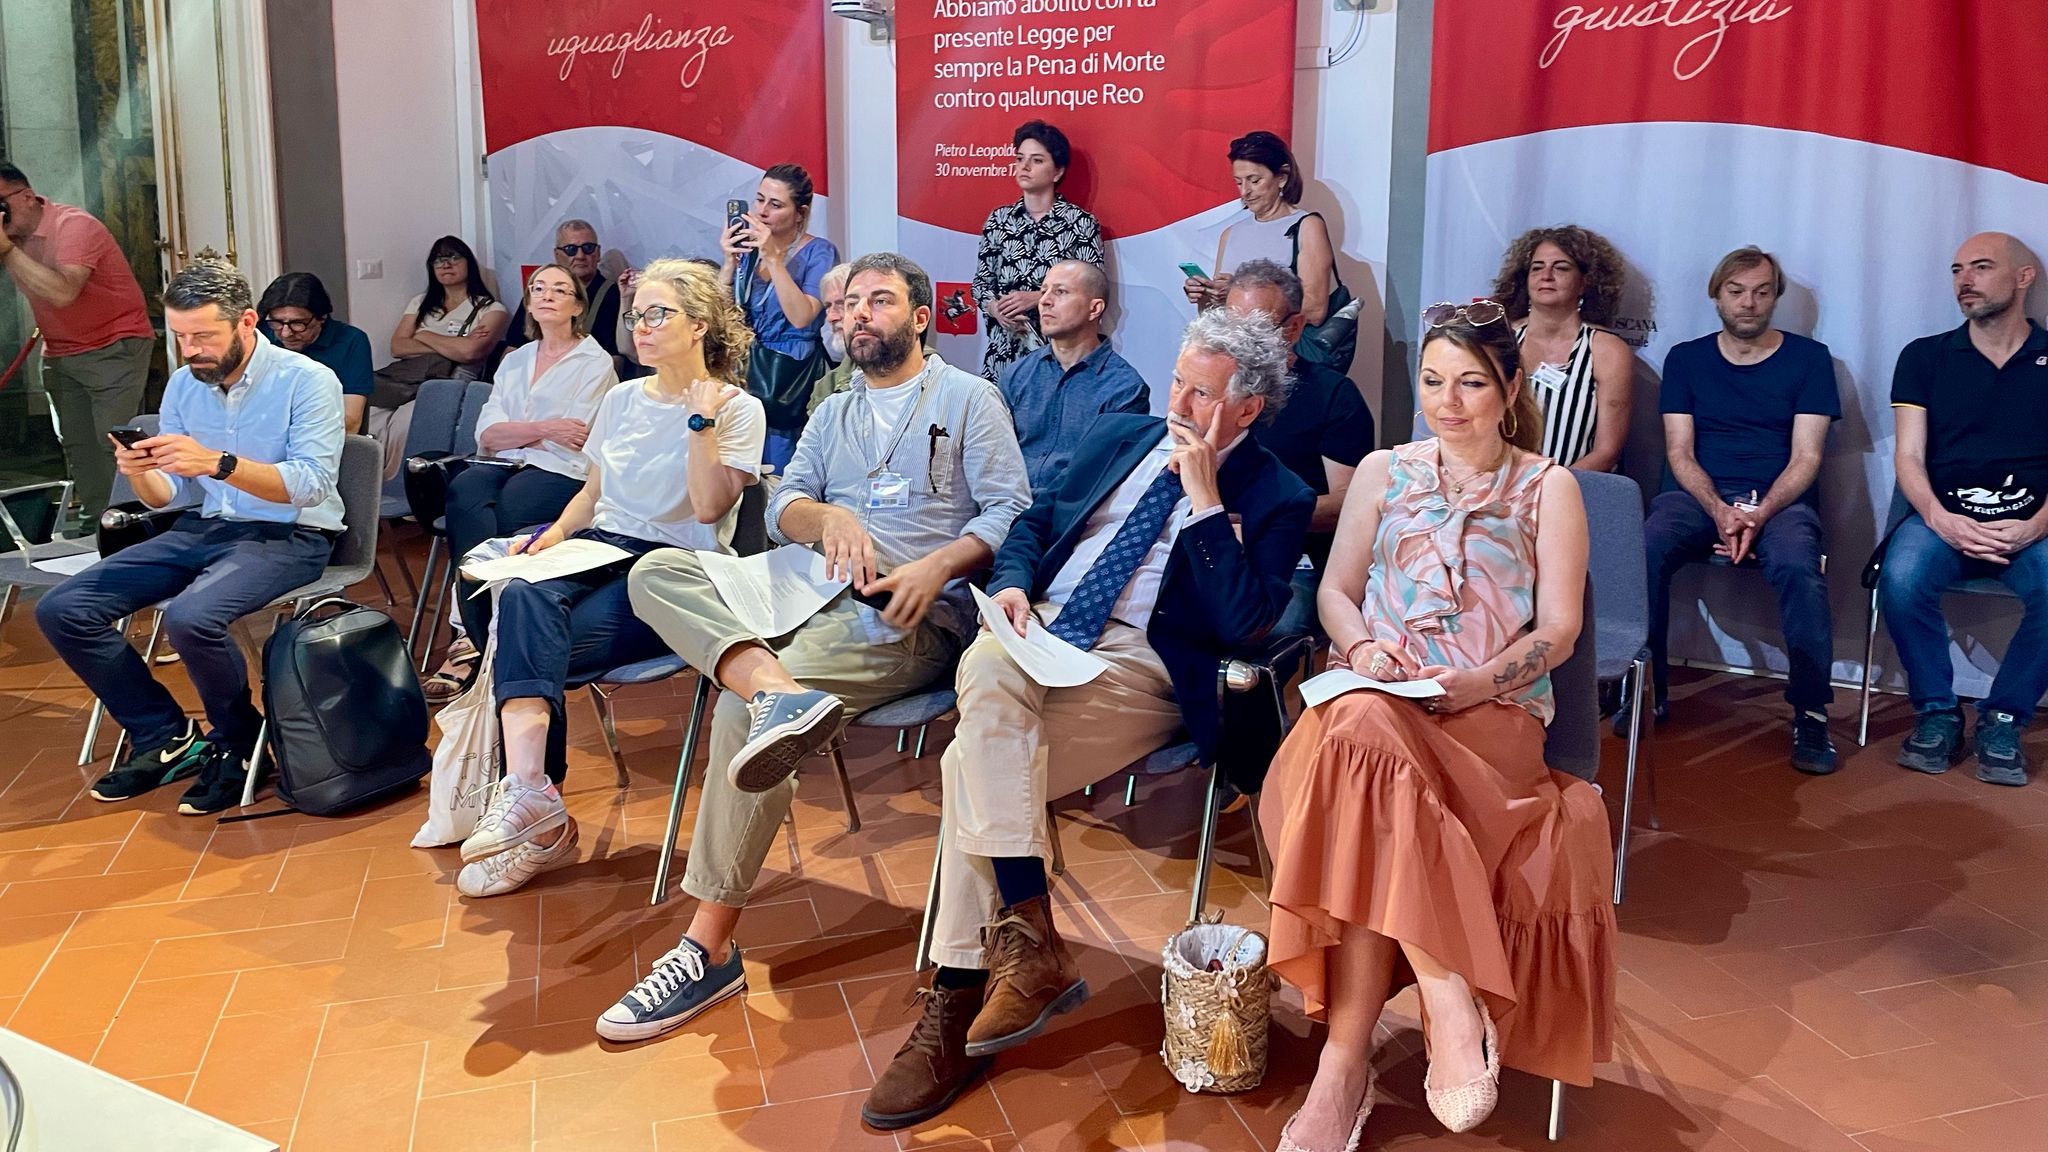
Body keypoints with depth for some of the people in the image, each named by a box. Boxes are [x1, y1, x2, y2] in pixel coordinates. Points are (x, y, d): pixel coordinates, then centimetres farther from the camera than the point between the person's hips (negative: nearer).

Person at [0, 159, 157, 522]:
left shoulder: (73, 226, -19)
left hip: (114, 348, -8)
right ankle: (94, 523, 14)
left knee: (113, 445, -13)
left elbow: (62, 292, -32)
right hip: (61, 354, 8)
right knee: (77, 447, 8)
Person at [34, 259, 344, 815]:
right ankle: (165, 737, 4)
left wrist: (217, 463, -33)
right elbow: (165, 495, 10)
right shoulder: (183, 384, 8)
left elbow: (313, 483, -22)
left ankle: (239, 746, -8)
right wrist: (140, 474, -15)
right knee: (62, 610, -5)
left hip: (289, 535, -7)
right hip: (205, 529, 7)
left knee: (190, 616, -35)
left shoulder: (307, 381, -11)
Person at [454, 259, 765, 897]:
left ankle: (525, 799, -23)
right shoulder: (621, 400, 20)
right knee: (522, 598, -32)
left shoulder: (738, 409, 2)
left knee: (526, 647, -29)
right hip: (601, 547, 5)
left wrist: (701, 416, -13)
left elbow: (709, 506, -11)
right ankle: (530, 799, -38)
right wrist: (548, 538, 5)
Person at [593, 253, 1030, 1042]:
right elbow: (781, 509, 15)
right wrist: (827, 516, -9)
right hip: (815, 591, 7)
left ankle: (710, 948, -25)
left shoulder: (969, 399, 11)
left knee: (742, 711, -30)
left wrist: (938, 566, -18)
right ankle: (780, 690, -46)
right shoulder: (832, 416, 29)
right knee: (657, 571, -17)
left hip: (913, 614, -6)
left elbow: (1010, 513, 0)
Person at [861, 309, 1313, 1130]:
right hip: (1039, 626, 5)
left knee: (980, 763, -28)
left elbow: (1241, 625, -10)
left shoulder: (1275, 499, 4)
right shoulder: (1121, 435, 20)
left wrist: (1204, 496, -10)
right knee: (990, 671, -32)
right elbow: (1037, 521, 22)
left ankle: (958, 999, -18)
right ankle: (1029, 943, -30)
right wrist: (1012, 584, -1)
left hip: (1141, 666, -5)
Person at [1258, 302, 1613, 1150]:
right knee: (1358, 730, -37)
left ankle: (1347, 1057, -35)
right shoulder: (1383, 472, 20)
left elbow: (1558, 630, 5)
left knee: (1366, 746, -37)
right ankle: (1449, 1005, -36)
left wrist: (1478, 683, -13)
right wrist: (1361, 646, -7)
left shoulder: (1549, 488, 13)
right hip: (1377, 696, 2)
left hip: (1492, 714, -2)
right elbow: (1335, 589, 15)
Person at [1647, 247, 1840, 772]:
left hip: (1780, 500, -1)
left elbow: (1805, 458, 1)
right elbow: (1680, 452, 5)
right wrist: (1720, 511, -14)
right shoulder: (1686, 359, 13)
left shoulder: (1809, 358, 9)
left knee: (1797, 565, -35)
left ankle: (1811, 711, -24)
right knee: (1642, 549, -31)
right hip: (1698, 496, 1)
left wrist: (1759, 514, -17)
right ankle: (1647, 686, -16)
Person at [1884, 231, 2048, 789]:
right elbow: (1908, 457, 3)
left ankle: (2003, 719, -9)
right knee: (1902, 580, -32)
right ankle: (1936, 713, -9)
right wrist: (1941, 520, -16)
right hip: (1942, 516, 1)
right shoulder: (1926, 357, 12)